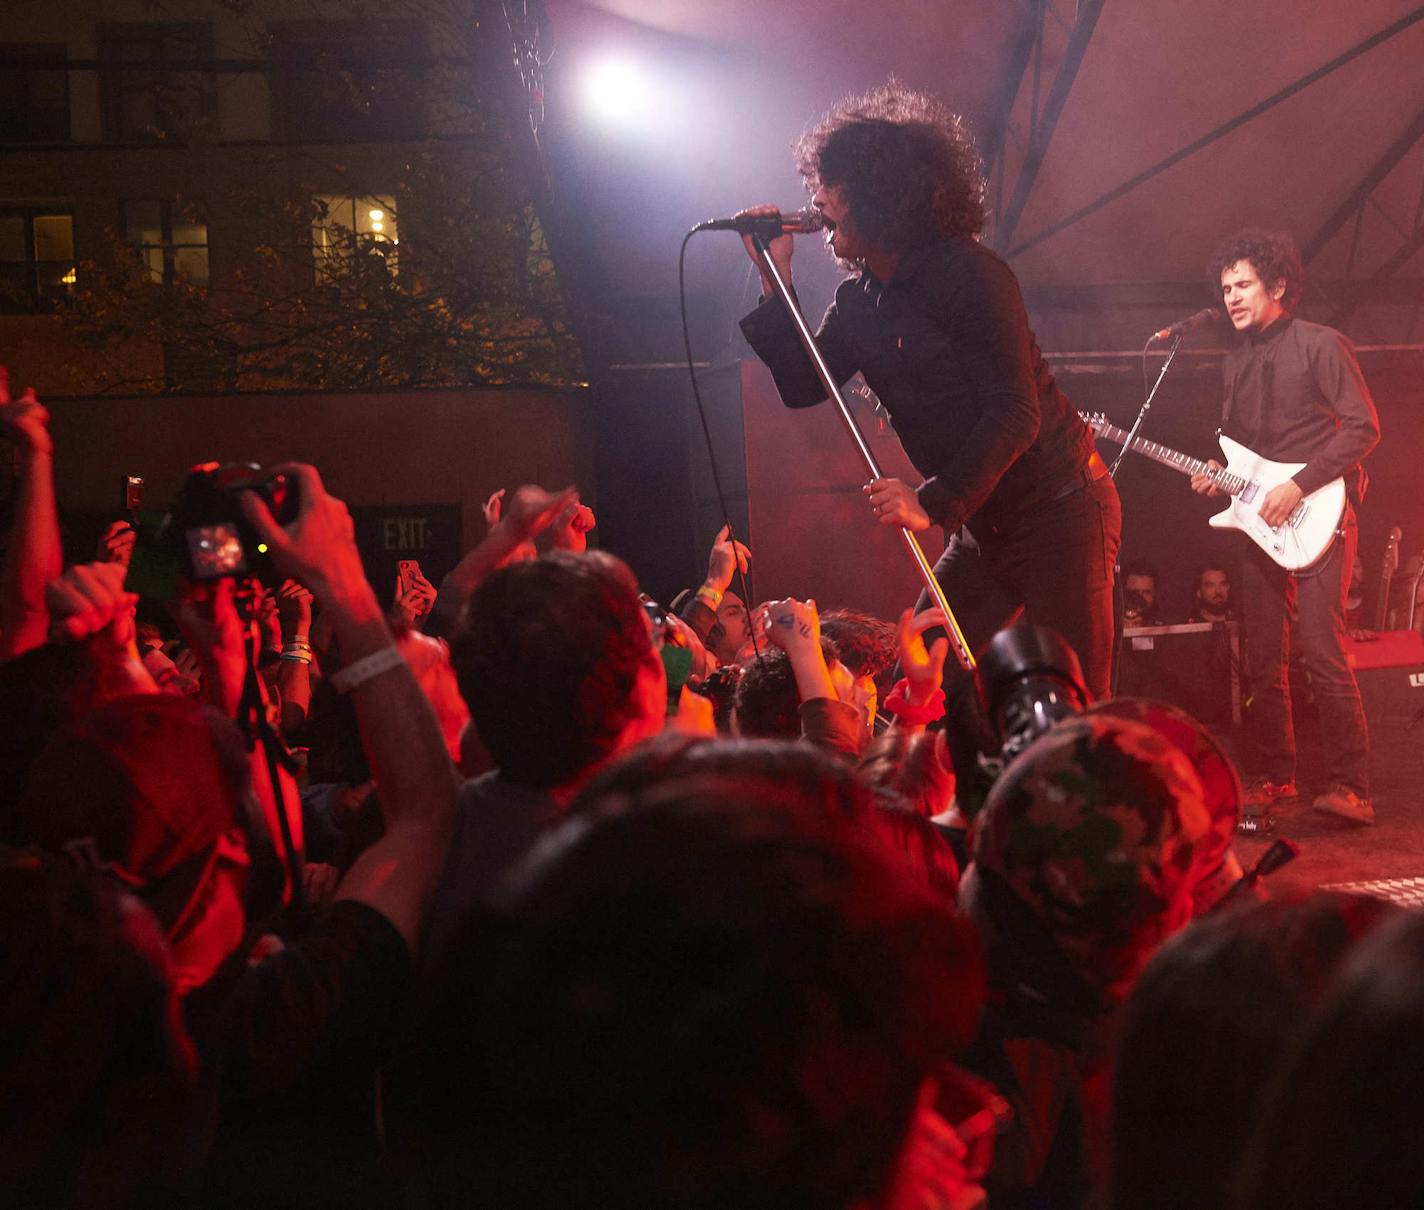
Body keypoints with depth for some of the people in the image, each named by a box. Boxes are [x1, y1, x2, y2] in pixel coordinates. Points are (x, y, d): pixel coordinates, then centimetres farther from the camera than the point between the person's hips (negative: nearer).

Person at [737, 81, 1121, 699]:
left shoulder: (964, 272, -17)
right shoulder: (859, 299, 8)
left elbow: (1015, 413, -23)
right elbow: (802, 386, 7)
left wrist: (934, 502, -30)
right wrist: (774, 277, 2)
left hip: (1058, 512, -8)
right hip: (982, 523, 8)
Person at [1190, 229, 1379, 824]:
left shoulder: (1321, 345, -5)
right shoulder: (1235, 362, 16)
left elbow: (1363, 426, -11)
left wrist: (1299, 485, -17)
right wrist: (1217, 474, 3)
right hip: (1258, 522, 7)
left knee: (1324, 655, -13)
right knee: (1263, 662, 7)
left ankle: (1350, 788, -11)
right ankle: (1272, 777, 17)